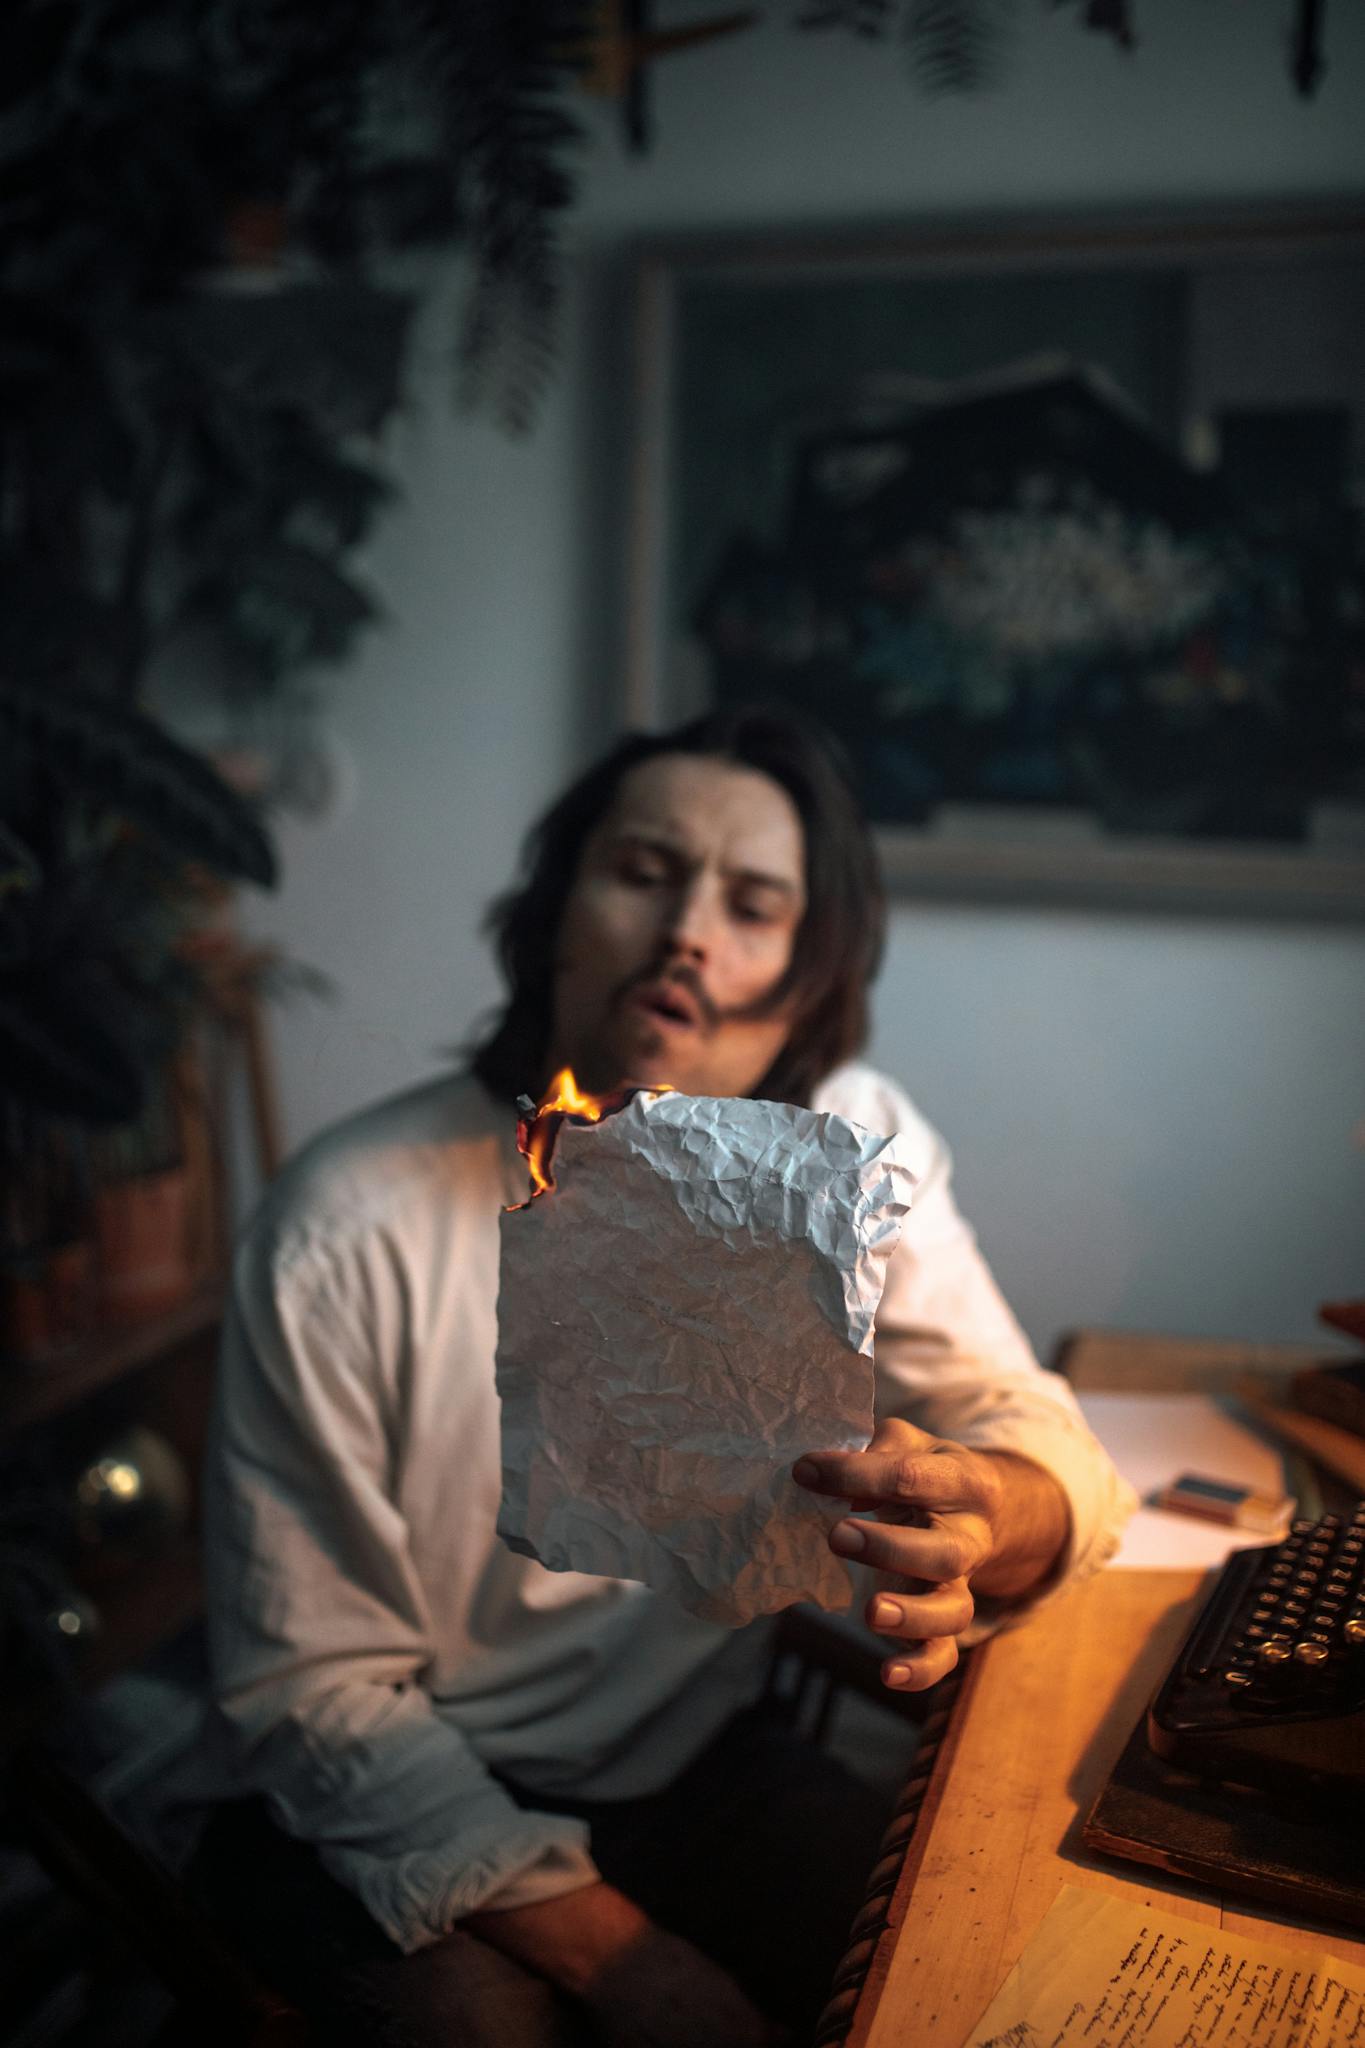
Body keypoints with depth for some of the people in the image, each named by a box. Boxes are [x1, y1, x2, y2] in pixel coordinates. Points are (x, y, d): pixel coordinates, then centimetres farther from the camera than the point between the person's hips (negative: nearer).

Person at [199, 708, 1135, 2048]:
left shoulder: (854, 1149, -9)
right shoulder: (345, 1234, -21)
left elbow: (1041, 1437, -15)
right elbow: (311, 1688, -15)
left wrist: (989, 1519, -41)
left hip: (702, 1766, 3)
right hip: (409, 1819, -3)